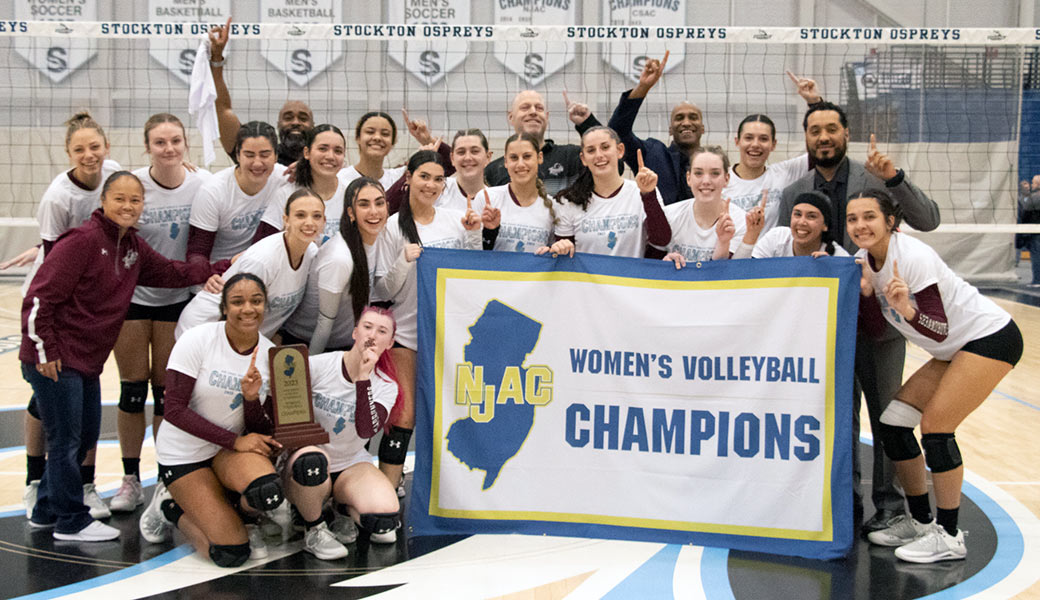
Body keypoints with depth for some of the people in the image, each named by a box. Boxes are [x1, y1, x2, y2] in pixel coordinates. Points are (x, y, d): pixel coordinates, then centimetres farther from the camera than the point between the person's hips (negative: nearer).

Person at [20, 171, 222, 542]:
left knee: (85, 437, 17)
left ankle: (46, 511, 33)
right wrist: (45, 352, -17)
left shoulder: (133, 247, 8)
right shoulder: (83, 241, -18)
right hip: (54, 360, -9)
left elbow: (170, 273, 16)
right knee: (66, 440, 0)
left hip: (88, 360, 9)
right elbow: (39, 299, -19)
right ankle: (72, 522, 13)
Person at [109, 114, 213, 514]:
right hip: (131, 295, -1)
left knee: (168, 391, 5)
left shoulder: (203, 184, -10)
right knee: (133, 389, 5)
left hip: (178, 297, 1)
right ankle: (131, 480, 19)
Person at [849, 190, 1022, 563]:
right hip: (954, 349, 9)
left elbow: (939, 330, -27)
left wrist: (907, 309, -45)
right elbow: (877, 329, -1)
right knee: (892, 424, 1)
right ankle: (920, 521, 15)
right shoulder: (864, 260, -3)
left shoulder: (913, 257, -25)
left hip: (991, 338, -8)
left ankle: (949, 537, -4)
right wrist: (864, 291, -16)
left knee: (935, 425, -17)